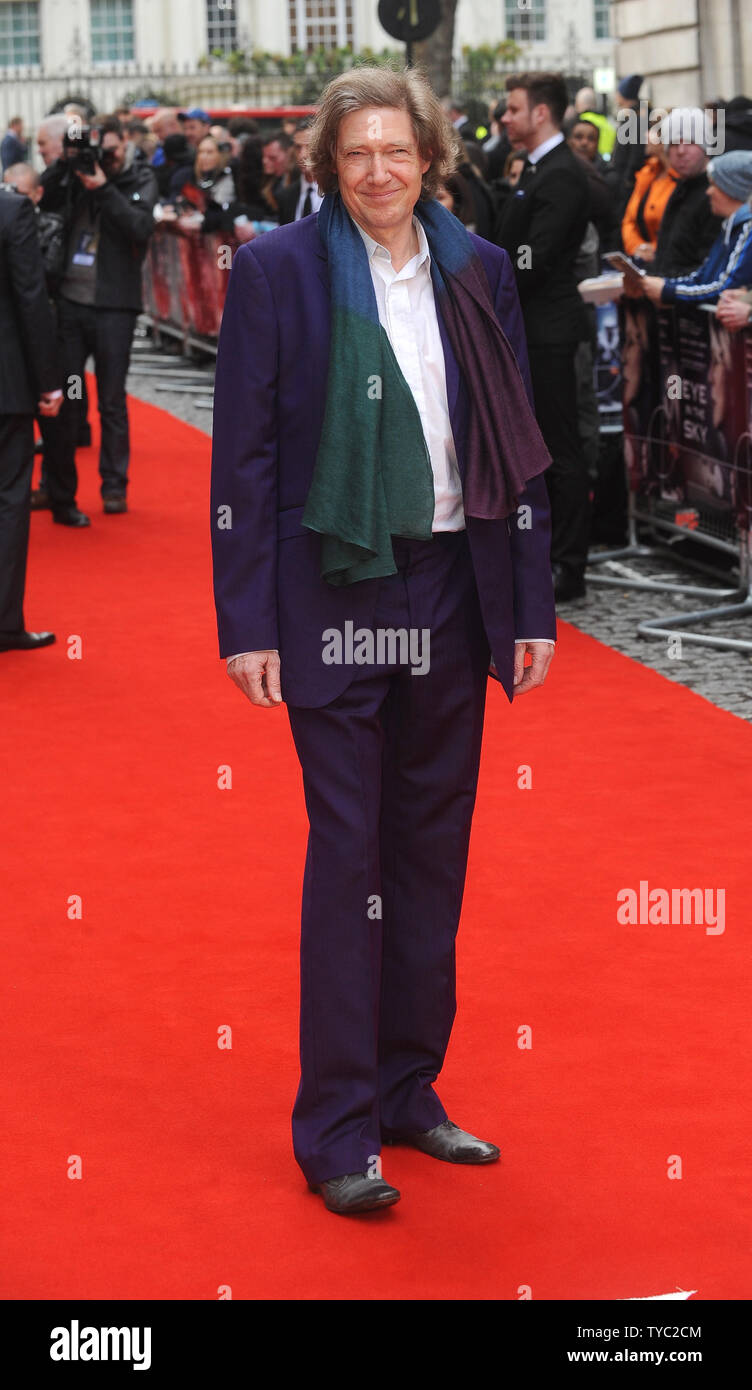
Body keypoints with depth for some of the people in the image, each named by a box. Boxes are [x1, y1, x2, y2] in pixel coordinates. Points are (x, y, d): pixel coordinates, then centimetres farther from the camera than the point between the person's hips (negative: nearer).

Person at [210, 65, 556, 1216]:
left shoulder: (478, 272, 7)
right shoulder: (279, 269, -4)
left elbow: (517, 447, 9)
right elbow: (243, 453, -5)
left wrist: (532, 605, 5)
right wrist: (248, 622, -10)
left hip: (453, 592, 4)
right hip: (334, 592, -4)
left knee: (432, 849, 11)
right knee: (349, 852, -2)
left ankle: (408, 1090, 25)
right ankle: (337, 1132, 8)